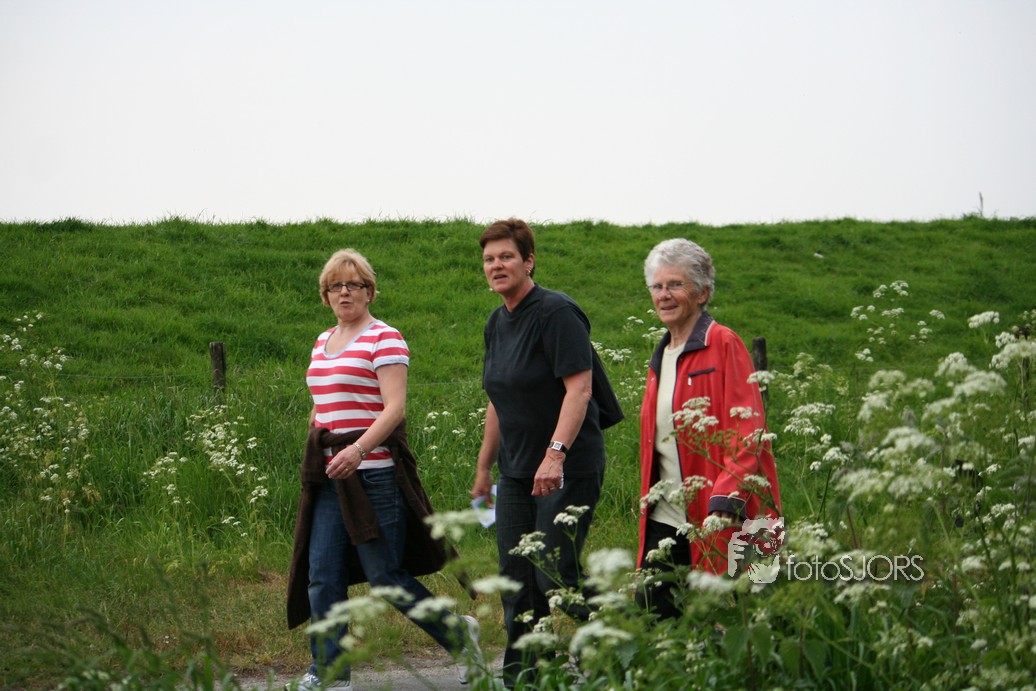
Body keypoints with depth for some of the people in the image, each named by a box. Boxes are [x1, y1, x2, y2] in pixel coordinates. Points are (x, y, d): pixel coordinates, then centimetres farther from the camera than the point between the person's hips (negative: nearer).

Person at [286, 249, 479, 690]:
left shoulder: (384, 339, -6)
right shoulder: (323, 343, 17)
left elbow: (395, 408, -16)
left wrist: (357, 450, -29)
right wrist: (313, 459, 19)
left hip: (375, 475, -7)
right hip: (329, 477, 7)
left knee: (385, 575, -3)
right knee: (322, 576, 1)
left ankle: (457, 633, 16)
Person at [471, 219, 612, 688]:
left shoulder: (556, 313, -13)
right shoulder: (497, 323, 13)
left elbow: (579, 390, -21)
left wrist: (556, 454, -30)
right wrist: (484, 467, 23)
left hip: (567, 469, -8)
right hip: (517, 471, 8)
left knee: (554, 574, -11)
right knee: (515, 578, 7)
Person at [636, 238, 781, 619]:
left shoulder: (723, 345, -6)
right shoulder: (661, 356, 16)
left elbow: (746, 430, -14)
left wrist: (725, 501, -23)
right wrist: (649, 500, 16)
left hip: (718, 525, -7)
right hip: (665, 521, 7)